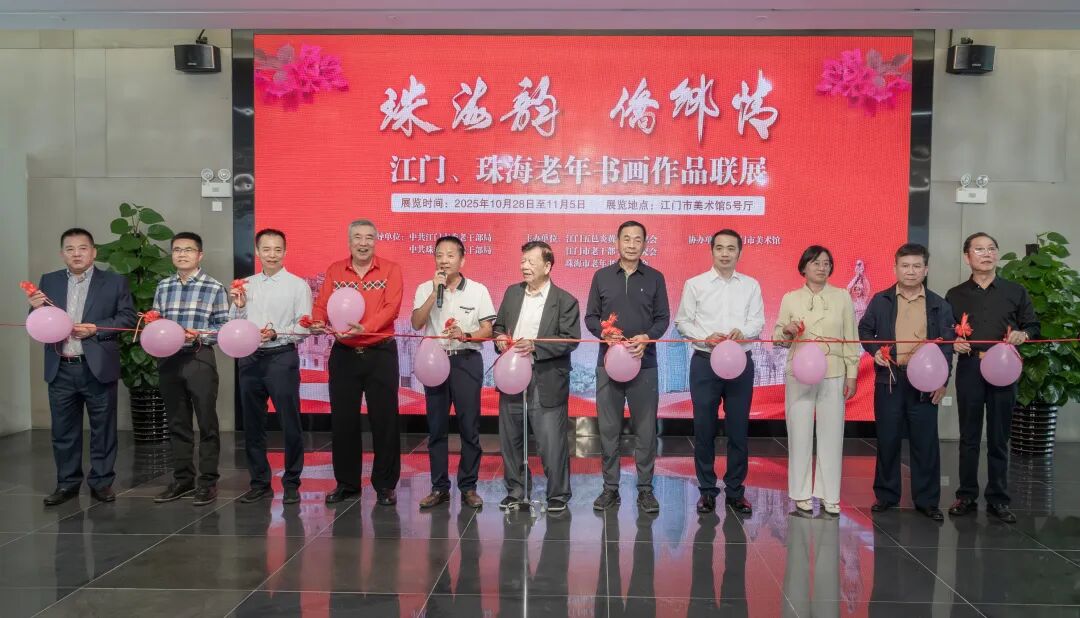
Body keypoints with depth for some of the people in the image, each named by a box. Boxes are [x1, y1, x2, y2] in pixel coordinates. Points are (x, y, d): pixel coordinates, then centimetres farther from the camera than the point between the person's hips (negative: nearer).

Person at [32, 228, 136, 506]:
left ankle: (101, 482, 16)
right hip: (61, 369, 3)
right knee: (63, 430, 10)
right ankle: (67, 483, 21)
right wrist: (36, 308, -12)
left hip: (98, 368, -2)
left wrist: (96, 329, -16)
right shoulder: (49, 281, 9)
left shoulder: (114, 281, 1)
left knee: (103, 428, 5)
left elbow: (128, 317, -4)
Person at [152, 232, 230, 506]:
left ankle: (208, 481, 10)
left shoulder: (214, 288, -3)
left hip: (200, 360, -4)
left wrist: (198, 335, -19)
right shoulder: (163, 286, 11)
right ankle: (182, 479, 22)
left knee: (207, 422, 1)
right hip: (168, 360, 5)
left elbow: (224, 327, -5)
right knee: (177, 422, 12)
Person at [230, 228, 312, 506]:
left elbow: (305, 327, -6)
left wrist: (277, 333, -20)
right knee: (252, 425, 11)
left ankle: (291, 483, 11)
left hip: (282, 358, -4)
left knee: (290, 423, -1)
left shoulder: (297, 285, -1)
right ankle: (259, 483, 23)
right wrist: (238, 305, -3)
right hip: (249, 358, 5)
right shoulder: (246, 285, 12)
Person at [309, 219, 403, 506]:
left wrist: (364, 328, -28)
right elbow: (322, 304, 3)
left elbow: (391, 307, -14)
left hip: (380, 353, -3)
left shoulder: (390, 269, -2)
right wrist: (318, 322, -20)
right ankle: (346, 483, 22)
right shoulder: (335, 270, 8)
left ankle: (386, 485, 14)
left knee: (384, 419, 2)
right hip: (343, 354, 3)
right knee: (343, 420, 8)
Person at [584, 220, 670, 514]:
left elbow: (663, 318, 5)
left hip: (644, 363, -1)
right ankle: (610, 487, 15)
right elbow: (590, 317, 8)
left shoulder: (655, 278, 6)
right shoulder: (602, 276, 8)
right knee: (608, 428, 5)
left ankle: (645, 488, 13)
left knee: (645, 429, 2)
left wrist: (647, 338, -14)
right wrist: (604, 333, -12)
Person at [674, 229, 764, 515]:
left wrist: (742, 332, -21)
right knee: (704, 429, 4)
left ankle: (735, 490, 18)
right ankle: (707, 490, 15)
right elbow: (682, 321, 2)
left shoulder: (751, 285, 7)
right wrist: (706, 337, -15)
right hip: (705, 362, -1)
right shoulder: (695, 284, 3)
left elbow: (758, 322, 1)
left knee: (738, 429, 5)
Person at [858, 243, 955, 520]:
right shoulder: (880, 300, 5)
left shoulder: (939, 305, 6)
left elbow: (947, 344, 4)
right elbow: (864, 330, 11)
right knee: (887, 439, 7)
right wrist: (874, 351, -8)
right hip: (889, 379, 0)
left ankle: (927, 500, 14)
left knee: (925, 441, 4)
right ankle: (886, 495, 19)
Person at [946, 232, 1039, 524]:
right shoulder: (956, 295, 9)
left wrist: (1023, 334, -11)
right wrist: (954, 341, -10)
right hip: (969, 368, 0)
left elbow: (1033, 326, 10)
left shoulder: (1015, 291, 9)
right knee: (969, 436, 6)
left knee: (999, 438, 4)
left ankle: (997, 499, 13)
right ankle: (966, 496, 14)